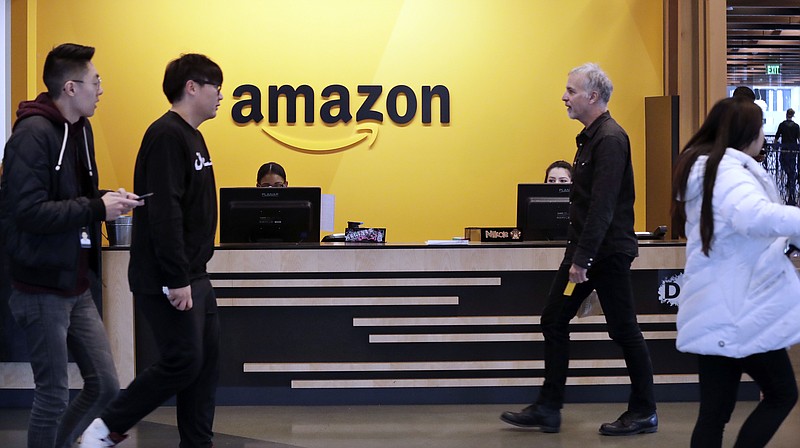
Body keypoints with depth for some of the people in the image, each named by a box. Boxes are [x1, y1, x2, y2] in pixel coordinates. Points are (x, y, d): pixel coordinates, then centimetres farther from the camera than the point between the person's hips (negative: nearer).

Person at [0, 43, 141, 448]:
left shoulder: (80, 129, 11)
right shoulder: (33, 134, -16)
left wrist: (106, 199, 3)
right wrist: (97, 208, -21)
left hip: (78, 288, 8)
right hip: (43, 289, -8)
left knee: (105, 386, 10)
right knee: (53, 397, 1)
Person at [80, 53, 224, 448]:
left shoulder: (191, 136, 16)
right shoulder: (167, 135, -15)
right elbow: (164, 213, -23)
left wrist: (192, 274, 18)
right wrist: (176, 279, -24)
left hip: (193, 278, 10)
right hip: (168, 281, -10)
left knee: (206, 360, 9)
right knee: (183, 361, -8)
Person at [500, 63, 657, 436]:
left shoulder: (610, 139, -17)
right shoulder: (591, 137, 13)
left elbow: (603, 206, -23)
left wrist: (583, 259, -24)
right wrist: (576, 254, 18)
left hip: (608, 251, -10)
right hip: (584, 249, 10)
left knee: (623, 329, 1)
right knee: (553, 322, 8)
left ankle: (644, 412, 13)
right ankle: (547, 409, 12)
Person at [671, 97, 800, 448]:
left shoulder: (702, 168, 15)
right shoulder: (728, 173, -17)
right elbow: (756, 216, -40)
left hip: (716, 310, 9)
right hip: (739, 311, -9)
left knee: (715, 410, 8)